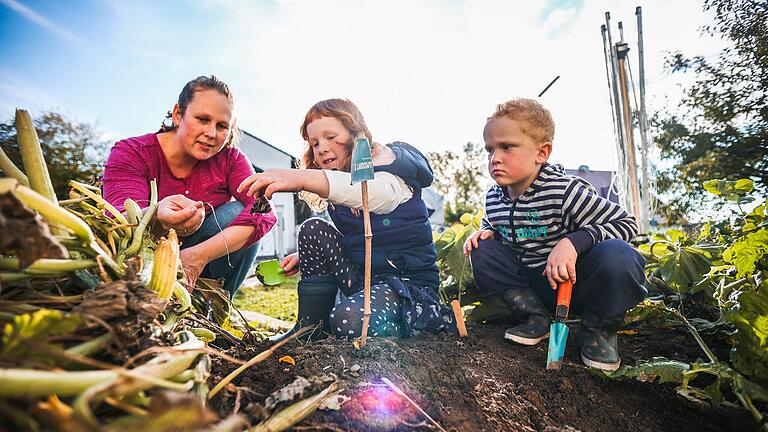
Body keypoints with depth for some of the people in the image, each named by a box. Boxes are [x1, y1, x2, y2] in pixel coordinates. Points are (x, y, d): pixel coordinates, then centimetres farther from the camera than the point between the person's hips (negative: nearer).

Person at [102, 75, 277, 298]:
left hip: (197, 273, 2)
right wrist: (156, 218, -53)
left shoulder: (230, 158, -5)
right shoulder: (130, 153, -9)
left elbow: (265, 210, -24)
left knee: (238, 213, -23)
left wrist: (201, 254, -36)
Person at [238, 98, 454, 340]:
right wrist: (307, 255, -1)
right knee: (313, 229, -9)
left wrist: (303, 178, -50)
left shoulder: (387, 159, -11)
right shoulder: (336, 193, 12)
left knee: (351, 319, -32)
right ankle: (308, 328, -4)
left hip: (409, 279, -7)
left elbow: (383, 193, -37)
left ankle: (434, 315, -5)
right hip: (362, 276, 7)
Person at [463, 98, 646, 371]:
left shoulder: (565, 192, -24)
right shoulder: (493, 198, -5)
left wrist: (573, 242, -34)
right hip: (536, 286, 5)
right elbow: (492, 225, 18)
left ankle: (600, 329, -2)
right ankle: (535, 319, 2)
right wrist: (486, 232, -8)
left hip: (576, 280, -5)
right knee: (482, 249, -10)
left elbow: (627, 223, -19)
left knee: (618, 257, -34)